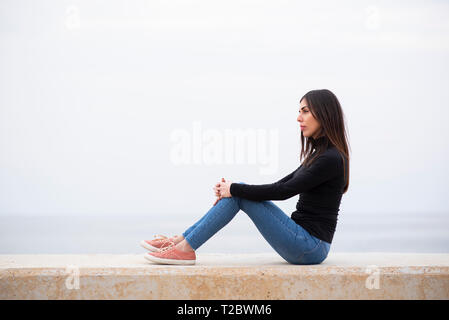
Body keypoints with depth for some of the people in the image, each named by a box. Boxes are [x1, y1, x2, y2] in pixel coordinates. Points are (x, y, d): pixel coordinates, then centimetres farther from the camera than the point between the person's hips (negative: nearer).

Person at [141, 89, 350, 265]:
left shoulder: (331, 158, -16)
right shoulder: (319, 154, 15)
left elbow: (283, 192, -20)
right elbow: (280, 185, 15)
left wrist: (234, 190, -11)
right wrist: (231, 189, 5)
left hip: (310, 247, -9)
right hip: (305, 243, 9)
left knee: (240, 193, -12)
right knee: (240, 191, 0)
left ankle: (185, 248, -8)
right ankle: (182, 240, 1)